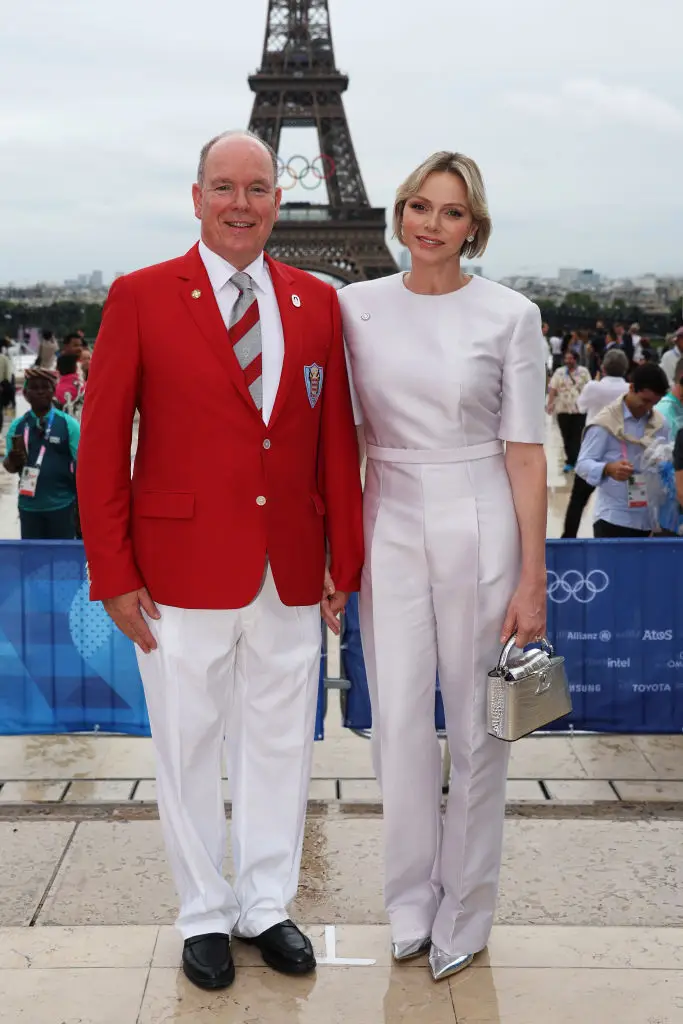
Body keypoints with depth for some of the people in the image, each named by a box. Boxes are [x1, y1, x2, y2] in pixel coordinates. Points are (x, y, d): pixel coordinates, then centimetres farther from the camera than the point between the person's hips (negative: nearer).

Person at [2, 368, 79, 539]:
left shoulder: (68, 424, -5)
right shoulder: (17, 426, 3)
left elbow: (80, 465, -3)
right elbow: (9, 466, 6)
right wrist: (14, 459, -18)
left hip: (62, 504, -2)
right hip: (29, 505, 3)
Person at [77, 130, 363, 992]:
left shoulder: (318, 303, 6)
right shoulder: (140, 298, -3)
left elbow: (336, 440, 7)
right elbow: (101, 444, -4)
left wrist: (345, 559, 4)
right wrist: (113, 574, -8)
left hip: (290, 574, 3)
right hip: (183, 572, -3)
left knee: (279, 745, 13)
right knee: (189, 750, 10)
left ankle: (266, 905, 33)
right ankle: (205, 915, 30)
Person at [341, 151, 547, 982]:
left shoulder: (510, 315, -5)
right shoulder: (357, 307, 3)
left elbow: (525, 452, -5)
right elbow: (347, 433, 8)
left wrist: (532, 578, -8)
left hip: (479, 530, -2)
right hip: (390, 529, 2)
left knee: (477, 727, 7)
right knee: (399, 725, 4)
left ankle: (463, 911, 26)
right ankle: (410, 903, 25)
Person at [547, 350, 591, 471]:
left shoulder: (583, 372, 4)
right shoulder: (559, 372, 7)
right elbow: (552, 389, 0)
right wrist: (550, 404, -12)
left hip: (579, 409, -2)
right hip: (563, 409, 2)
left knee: (577, 436, -5)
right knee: (566, 436, 5)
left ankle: (571, 461, 0)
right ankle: (571, 460, 15)